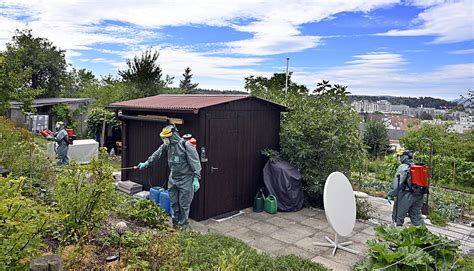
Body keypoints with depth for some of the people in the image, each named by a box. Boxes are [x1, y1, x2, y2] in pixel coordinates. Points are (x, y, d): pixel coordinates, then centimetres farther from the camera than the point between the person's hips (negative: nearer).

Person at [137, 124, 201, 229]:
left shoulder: (186, 145, -17)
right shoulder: (167, 145, 5)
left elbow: (195, 162, -17)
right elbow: (156, 155, 19)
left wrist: (196, 178, -19)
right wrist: (146, 164, 24)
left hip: (186, 180, -7)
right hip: (173, 178, 7)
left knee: (184, 204, 2)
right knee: (174, 203, 14)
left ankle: (183, 224, 18)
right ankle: (175, 223, 29)